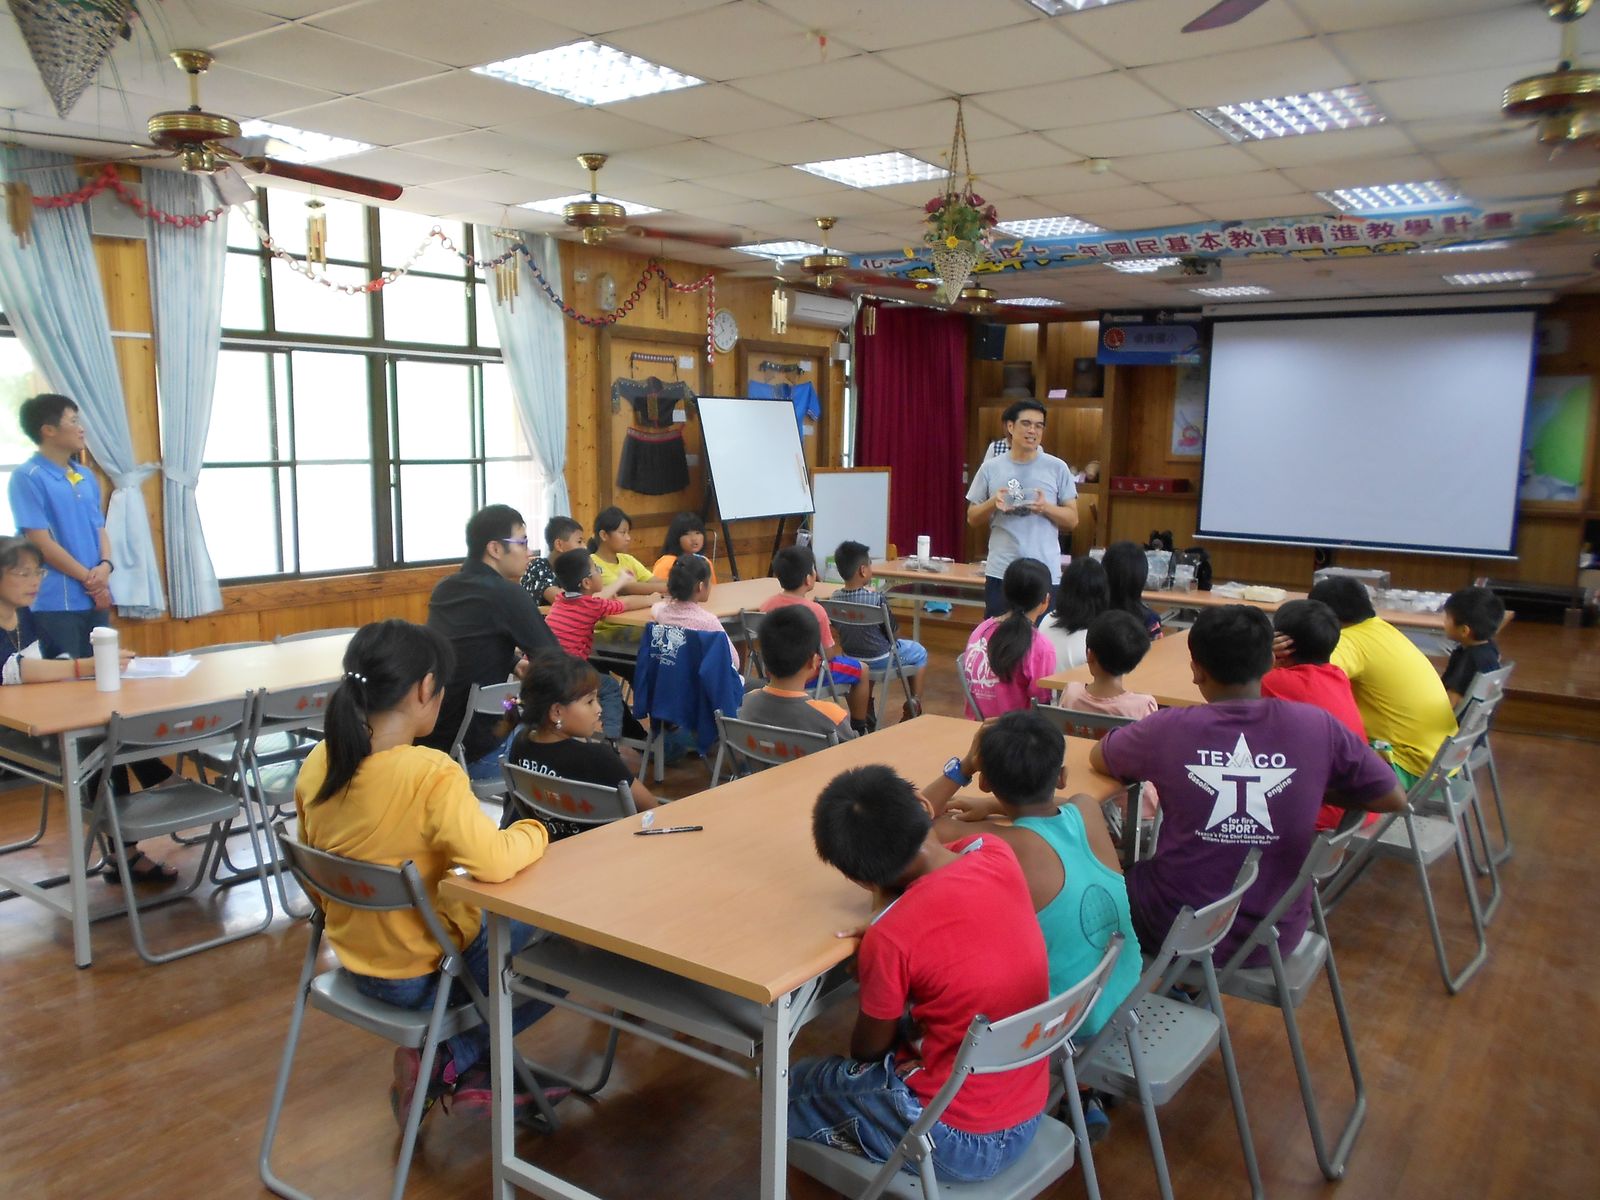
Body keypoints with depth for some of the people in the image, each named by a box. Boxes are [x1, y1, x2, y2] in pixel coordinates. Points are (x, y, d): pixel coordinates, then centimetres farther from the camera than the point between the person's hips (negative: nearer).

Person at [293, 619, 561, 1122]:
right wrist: (534, 832, -16)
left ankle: (471, 1077, 23)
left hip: (353, 958, 7)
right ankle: (444, 1065, 6)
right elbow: (493, 862, -38)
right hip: (423, 974, -7)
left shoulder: (317, 765, -7)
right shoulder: (430, 772, -29)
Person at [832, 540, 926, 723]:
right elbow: (893, 633, -15)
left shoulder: (835, 598, -10)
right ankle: (915, 704, 24)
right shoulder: (876, 598, -24)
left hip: (850, 658, 5)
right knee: (919, 652, 21)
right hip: (879, 659, -5)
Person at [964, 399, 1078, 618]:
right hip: (1000, 573, 1)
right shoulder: (990, 468, 6)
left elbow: (1072, 520, 4)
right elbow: (972, 519, 10)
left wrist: (1046, 507, -14)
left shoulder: (1057, 468, 4)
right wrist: (992, 504, -9)